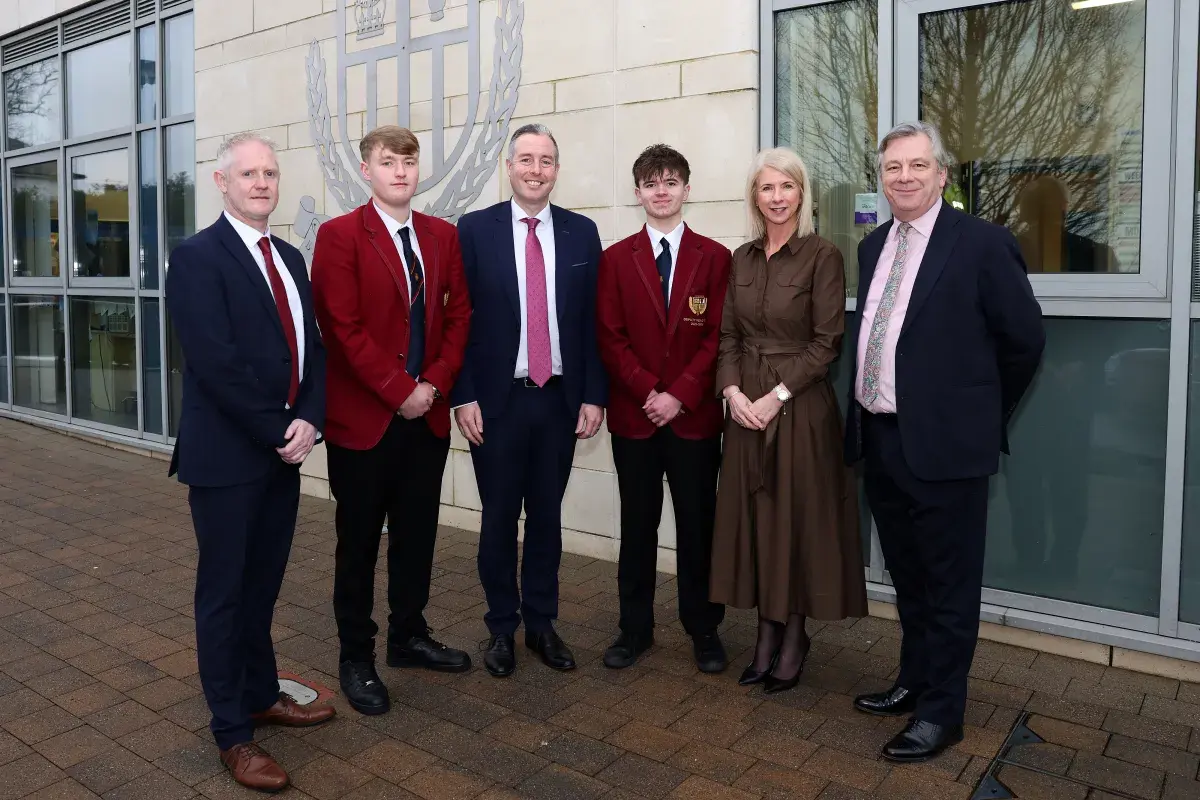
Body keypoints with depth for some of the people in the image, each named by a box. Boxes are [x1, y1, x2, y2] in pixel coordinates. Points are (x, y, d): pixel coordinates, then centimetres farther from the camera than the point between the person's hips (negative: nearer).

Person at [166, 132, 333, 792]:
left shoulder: (290, 258, 13)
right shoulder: (197, 257, -10)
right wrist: (277, 432, -15)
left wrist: (308, 420, -6)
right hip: (227, 454, -6)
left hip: (284, 448, 6)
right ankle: (232, 732, 17)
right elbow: (217, 364, -18)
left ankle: (261, 695, 33)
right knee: (224, 592, 5)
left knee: (263, 585, 17)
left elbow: (312, 347, 9)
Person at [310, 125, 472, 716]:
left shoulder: (443, 236, 10)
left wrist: (434, 384, -6)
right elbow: (344, 328, -12)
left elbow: (458, 315, 7)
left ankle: (409, 637, 31)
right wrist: (398, 392, -14)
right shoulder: (339, 235, -5)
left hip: (428, 413, 5)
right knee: (359, 542, 7)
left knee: (417, 535, 14)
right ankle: (356, 657, 22)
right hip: (364, 417, -4)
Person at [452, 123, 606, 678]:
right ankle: (501, 627, 25)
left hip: (560, 399, 2)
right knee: (498, 519, 9)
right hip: (497, 400, -2)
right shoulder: (475, 229, -1)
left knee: (547, 518, 12)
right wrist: (463, 396, -8)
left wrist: (593, 396, 0)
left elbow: (593, 321, 5)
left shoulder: (582, 232, 5)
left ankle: (541, 623, 28)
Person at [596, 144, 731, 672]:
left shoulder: (714, 257, 4)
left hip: (694, 414, -1)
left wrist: (680, 394, -12)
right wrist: (647, 391, -11)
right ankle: (635, 627, 21)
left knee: (697, 524, 7)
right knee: (637, 525, 9)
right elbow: (610, 337, 0)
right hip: (634, 414, 1)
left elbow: (717, 336, -2)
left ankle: (703, 629, 22)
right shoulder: (616, 258, 6)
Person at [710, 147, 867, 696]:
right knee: (754, 518, 9)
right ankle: (767, 637, 22)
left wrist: (777, 395, -16)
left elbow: (827, 342, -10)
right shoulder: (741, 258, 10)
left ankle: (794, 639, 19)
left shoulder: (822, 256, -6)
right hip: (746, 407, 5)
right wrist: (733, 391, -7)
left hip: (801, 407, -5)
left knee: (797, 519, 3)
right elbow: (728, 336, 9)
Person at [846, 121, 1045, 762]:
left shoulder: (982, 243, -9)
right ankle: (914, 681, 37)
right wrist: (862, 416, 10)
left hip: (942, 442, -6)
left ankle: (941, 710, 20)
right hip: (879, 439, 7)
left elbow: (1024, 339, -4)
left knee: (949, 583, 6)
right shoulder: (873, 246, 10)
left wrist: (983, 412, 4)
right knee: (906, 576, 20)